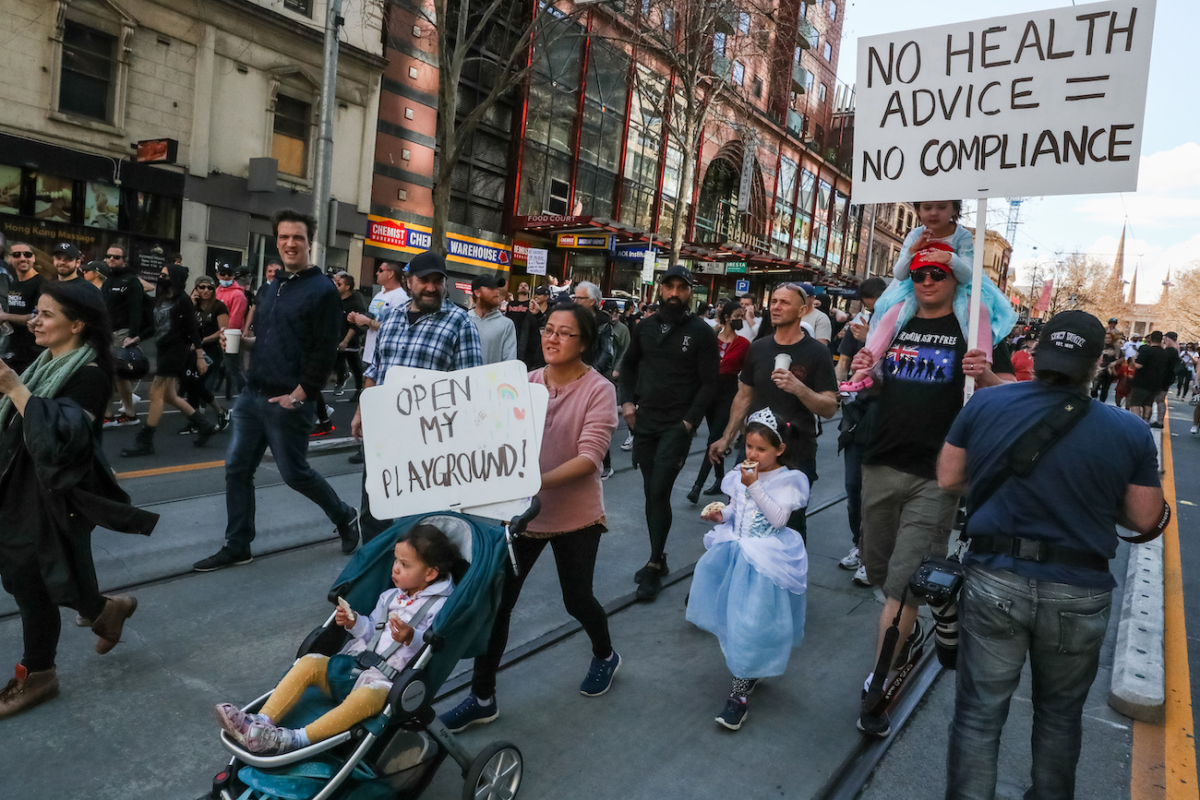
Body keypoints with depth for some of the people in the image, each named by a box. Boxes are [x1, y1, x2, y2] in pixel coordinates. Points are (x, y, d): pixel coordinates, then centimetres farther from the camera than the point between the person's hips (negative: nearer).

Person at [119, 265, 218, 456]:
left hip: (176, 351, -8)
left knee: (156, 394, -7)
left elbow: (192, 329, -11)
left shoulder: (182, 300, -9)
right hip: (163, 350, 8)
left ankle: (144, 442, 0)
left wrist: (200, 356, -13)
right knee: (169, 396, 11)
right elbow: (155, 327, 20)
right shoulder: (160, 299, 13)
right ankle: (204, 426, 22)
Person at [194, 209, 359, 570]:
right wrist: (246, 341, 4)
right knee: (237, 469, 7)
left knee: (295, 473, 1)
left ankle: (344, 517, 25)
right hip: (252, 395, 8)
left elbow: (324, 352, -15)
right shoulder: (274, 286, 15)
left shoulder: (322, 290, -10)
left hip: (288, 402, -8)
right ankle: (236, 547, 19)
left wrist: (298, 395, -17)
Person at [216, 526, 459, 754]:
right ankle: (261, 722, -22)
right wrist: (355, 624, 5)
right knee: (309, 662, -13)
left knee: (366, 696, -39)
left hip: (385, 683, -7)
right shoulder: (390, 597, 19)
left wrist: (411, 638, -33)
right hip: (351, 666, 7)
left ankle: (296, 739, -43)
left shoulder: (440, 607, -4)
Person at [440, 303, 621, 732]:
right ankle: (482, 697, 20)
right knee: (496, 600, 3)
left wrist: (540, 482, -34)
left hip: (576, 517, -3)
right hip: (523, 510, 4)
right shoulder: (526, 382, 0)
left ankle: (605, 656, 46)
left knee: (577, 599, 13)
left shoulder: (599, 390, -13)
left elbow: (590, 456, -21)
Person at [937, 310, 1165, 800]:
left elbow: (948, 481, 1)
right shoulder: (1129, 433, -7)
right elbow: (1144, 519, 2)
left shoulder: (984, 405, -7)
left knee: (979, 714, 10)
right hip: (1079, 593, 1)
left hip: (994, 580, -1)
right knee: (1059, 715, 23)